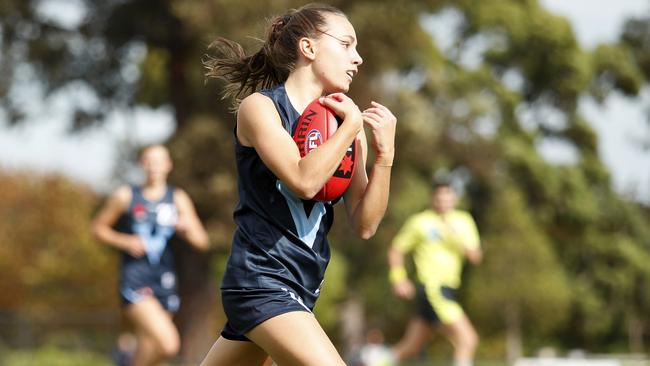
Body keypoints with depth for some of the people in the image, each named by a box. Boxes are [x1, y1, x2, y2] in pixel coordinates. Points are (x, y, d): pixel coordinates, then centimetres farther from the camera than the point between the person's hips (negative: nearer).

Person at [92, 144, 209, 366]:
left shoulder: (178, 199, 10)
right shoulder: (125, 196, 3)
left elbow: (202, 242, 8)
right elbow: (98, 227, 12)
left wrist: (186, 229, -14)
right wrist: (125, 242, -6)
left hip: (164, 281, 4)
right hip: (135, 280, -4)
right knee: (168, 344, -23)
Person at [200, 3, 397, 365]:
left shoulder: (347, 121, 9)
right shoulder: (259, 106, -7)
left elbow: (364, 225, 5)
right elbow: (304, 180, -23)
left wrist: (384, 155, -7)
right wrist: (352, 126, -13)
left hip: (300, 288, 7)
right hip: (260, 279, -7)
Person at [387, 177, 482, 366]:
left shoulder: (464, 221, 12)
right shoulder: (420, 222, -1)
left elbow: (476, 257, 6)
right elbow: (396, 250, 8)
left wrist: (459, 241, -11)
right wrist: (399, 279, -3)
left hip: (449, 288, 6)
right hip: (432, 289, -6)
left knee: (409, 348, 12)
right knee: (468, 340, -17)